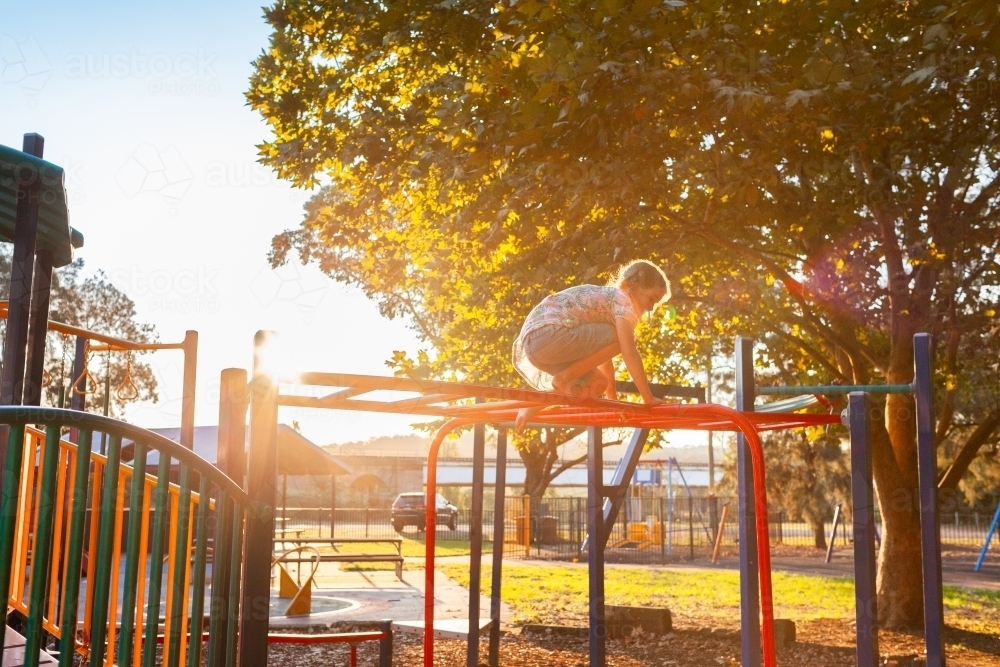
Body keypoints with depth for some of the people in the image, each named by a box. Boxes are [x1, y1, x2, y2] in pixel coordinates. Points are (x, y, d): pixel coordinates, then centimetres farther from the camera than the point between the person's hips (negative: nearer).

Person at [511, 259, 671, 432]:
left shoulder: (606, 298, 29)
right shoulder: (622, 299, 0)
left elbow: (602, 352, 33)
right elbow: (629, 353, -9)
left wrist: (613, 397, 33)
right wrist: (648, 398, -6)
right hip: (546, 335, -10)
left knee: (598, 385, 17)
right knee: (622, 338, -9)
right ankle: (563, 379, -7)